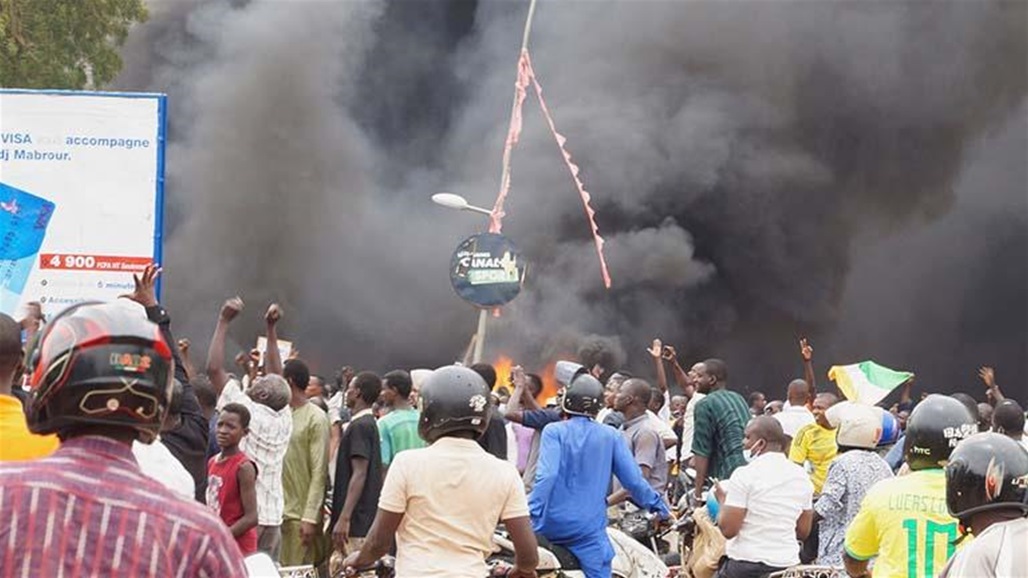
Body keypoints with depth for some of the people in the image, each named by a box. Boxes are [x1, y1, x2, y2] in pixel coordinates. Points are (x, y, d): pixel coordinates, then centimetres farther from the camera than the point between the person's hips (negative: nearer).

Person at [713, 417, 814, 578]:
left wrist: (722, 500, 5)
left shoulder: (745, 474, -12)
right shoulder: (801, 476, 6)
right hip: (787, 564, 6)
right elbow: (803, 531, 11)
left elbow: (728, 529, -13)